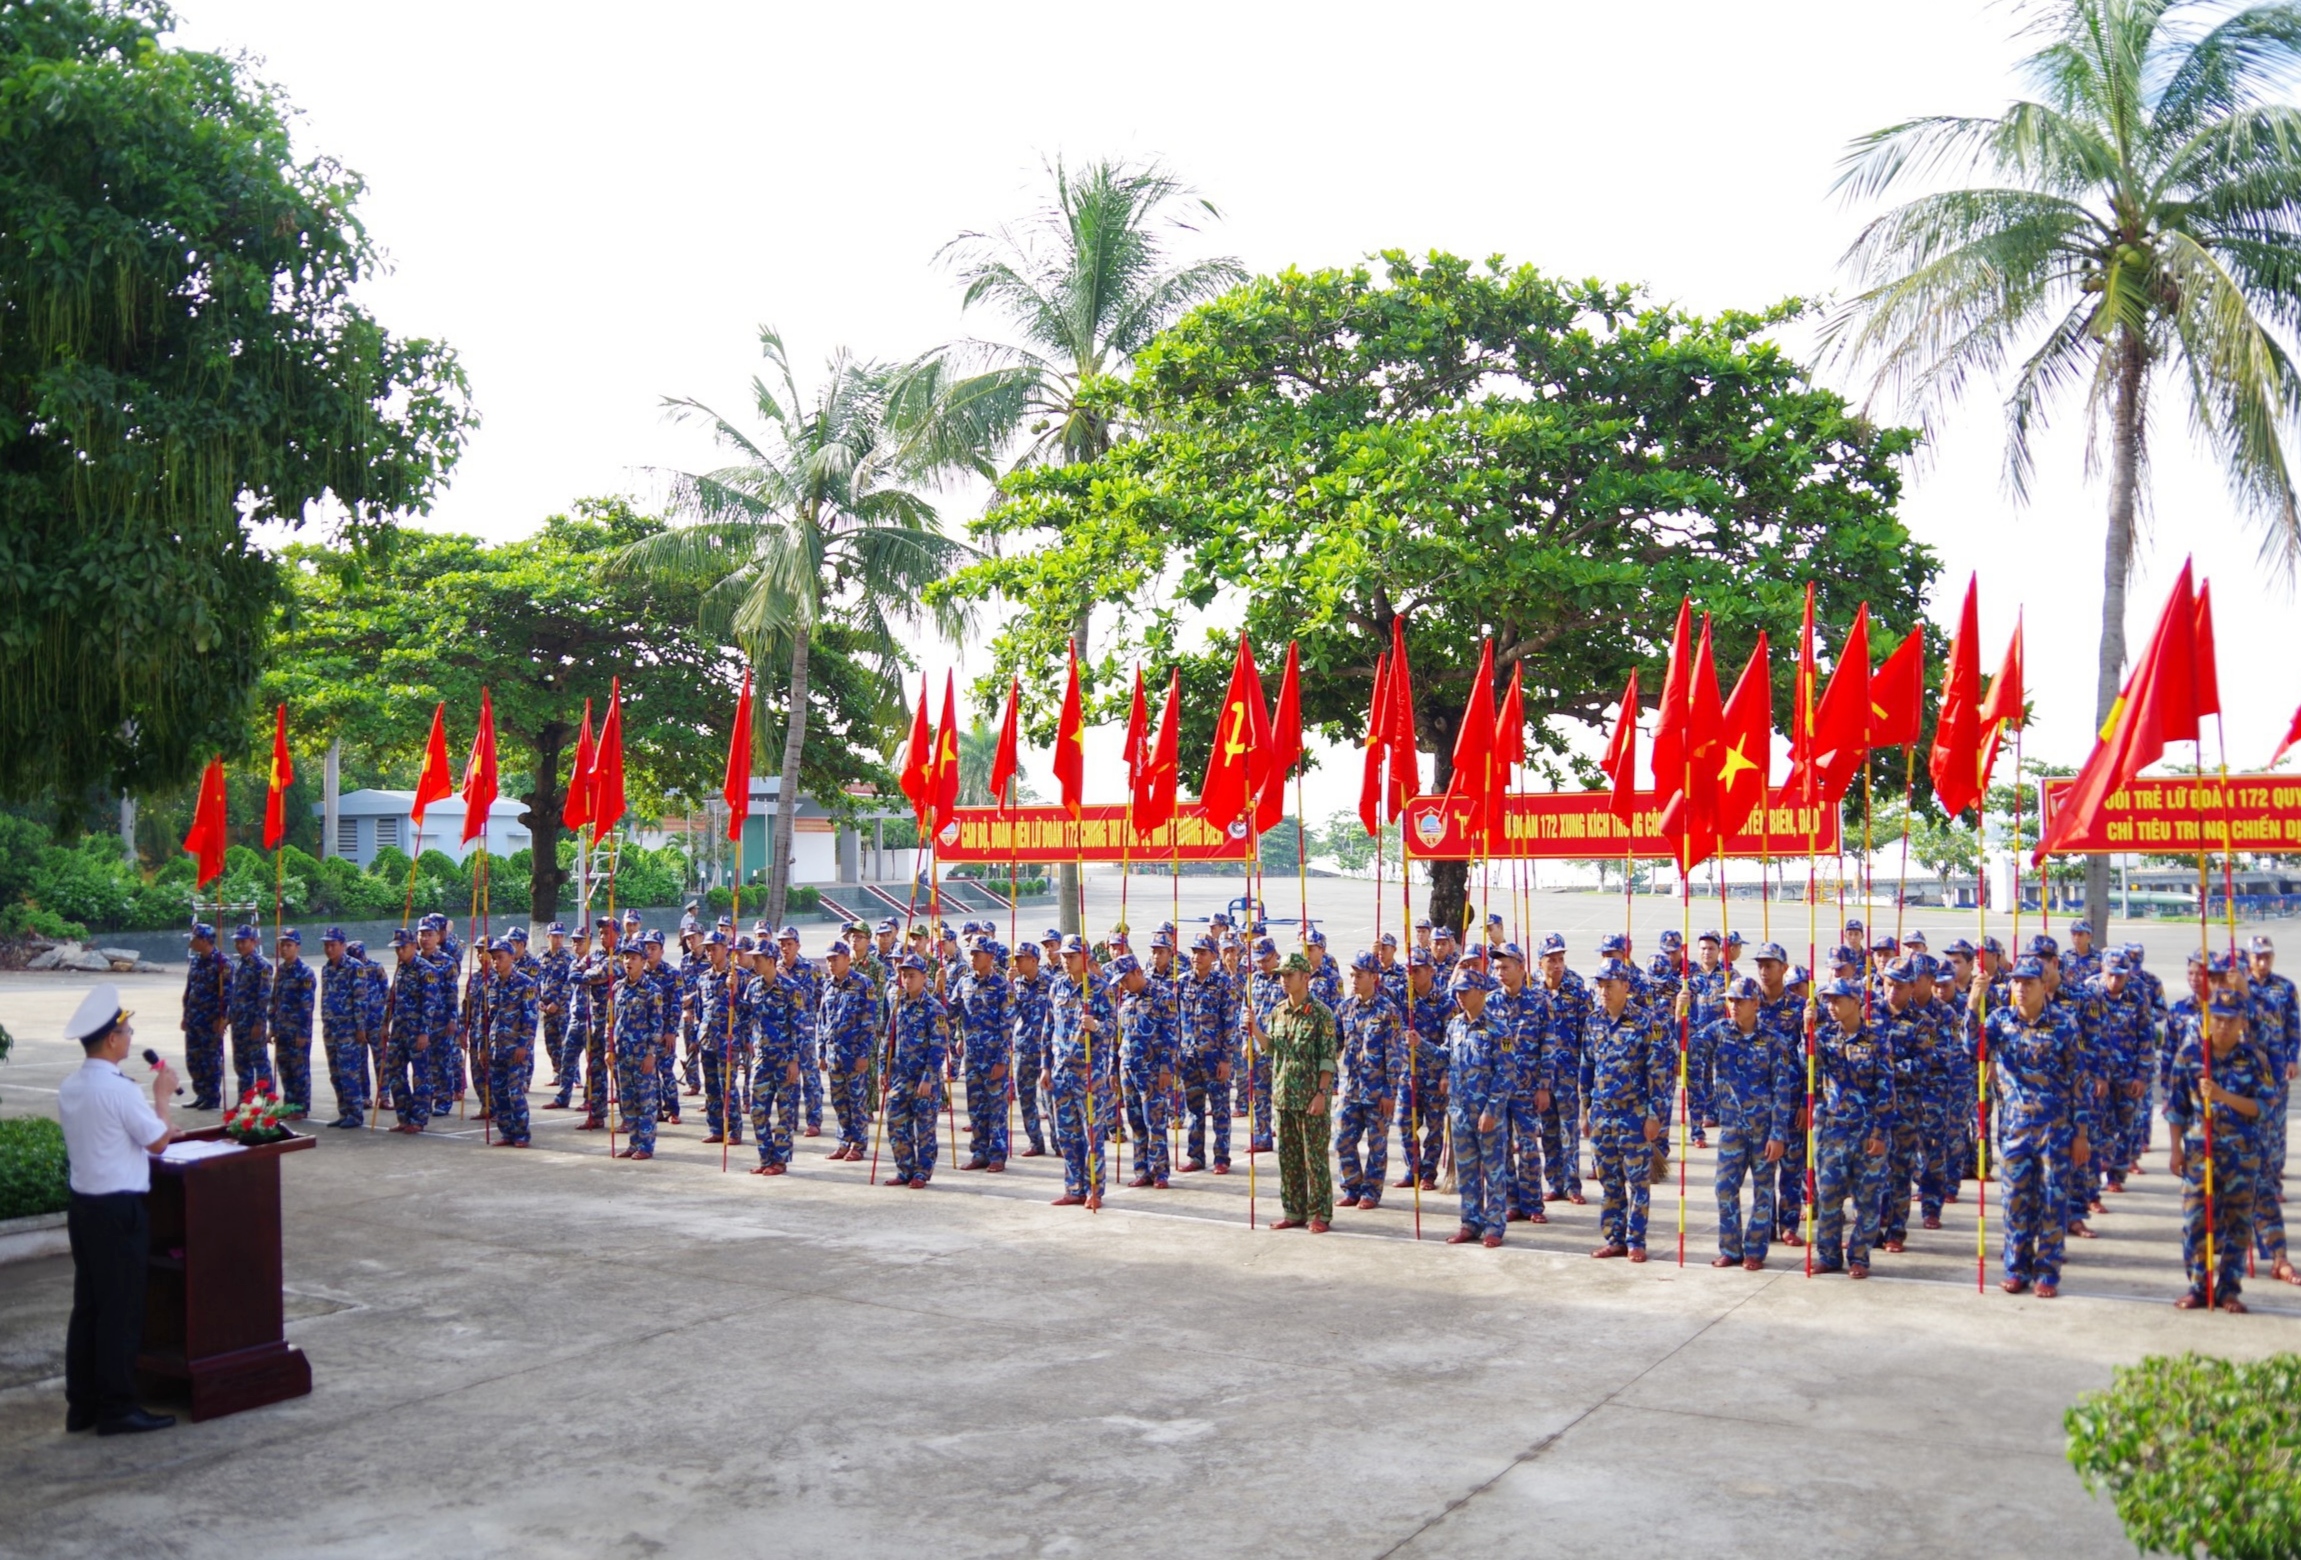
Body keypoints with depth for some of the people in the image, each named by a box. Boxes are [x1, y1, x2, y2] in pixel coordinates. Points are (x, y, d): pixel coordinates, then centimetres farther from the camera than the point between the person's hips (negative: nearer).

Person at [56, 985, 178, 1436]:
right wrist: (163, 1096, 2)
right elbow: (158, 1141, -11)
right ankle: (117, 1408, 6)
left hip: (83, 1204, 8)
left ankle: (82, 1404, 21)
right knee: (121, 1310, 0)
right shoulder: (119, 1090, -19)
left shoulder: (70, 1089, 7)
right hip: (119, 1209, -8)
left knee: (87, 1305, 14)